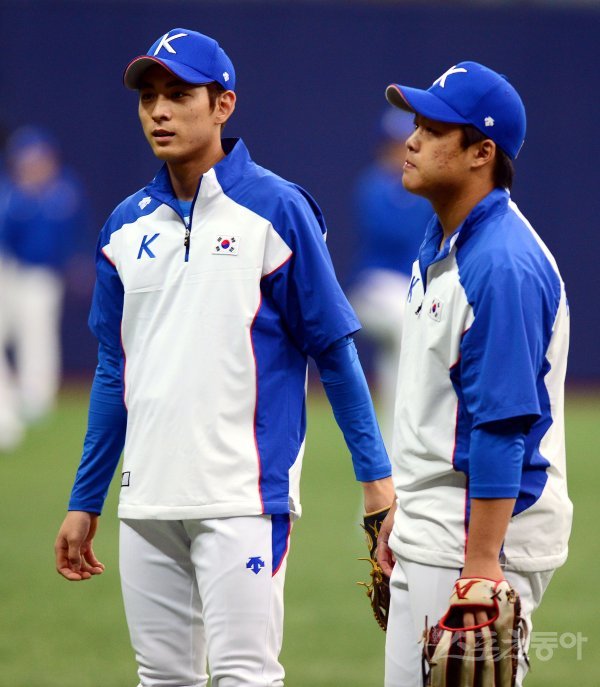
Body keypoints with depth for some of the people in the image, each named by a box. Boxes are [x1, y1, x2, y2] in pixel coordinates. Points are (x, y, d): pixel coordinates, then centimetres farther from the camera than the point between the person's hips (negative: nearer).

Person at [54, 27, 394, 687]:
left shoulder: (276, 209, -3)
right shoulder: (128, 225, 12)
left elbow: (334, 351, -2)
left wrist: (376, 476, -7)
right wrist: (84, 503, 18)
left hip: (241, 497, -6)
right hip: (148, 501, 6)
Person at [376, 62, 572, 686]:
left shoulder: (502, 265, -21)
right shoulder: (439, 242, 11)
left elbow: (504, 426, -24)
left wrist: (481, 563, -26)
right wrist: (401, 509, 22)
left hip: (484, 534, -10)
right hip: (427, 538, 10)